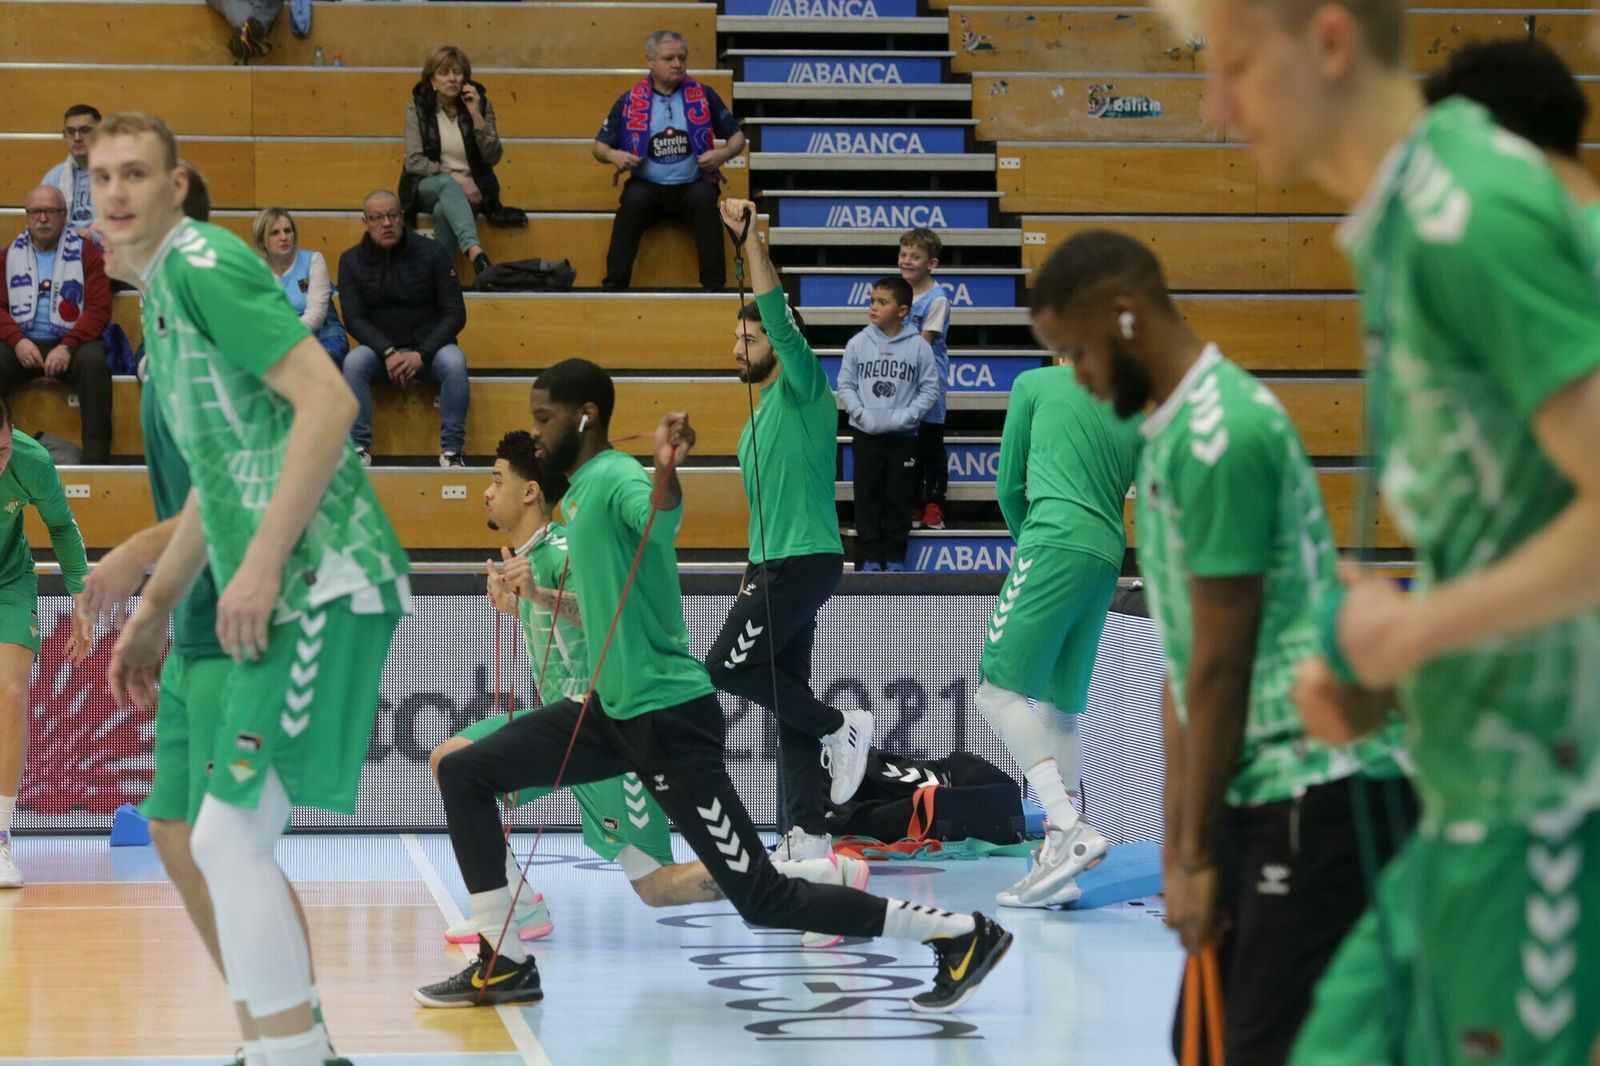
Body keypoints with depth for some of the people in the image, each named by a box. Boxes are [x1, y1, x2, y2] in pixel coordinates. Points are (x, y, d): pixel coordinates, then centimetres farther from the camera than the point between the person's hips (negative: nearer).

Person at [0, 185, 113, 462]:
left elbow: (99, 309, -3)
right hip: (24, 343, 2)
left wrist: (67, 347, -19)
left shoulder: (86, 253, 4)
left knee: (93, 361, -35)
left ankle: (95, 457, -34)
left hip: (73, 343, -2)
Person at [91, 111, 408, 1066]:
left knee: (231, 842, -12)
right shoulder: (162, 294, 22)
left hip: (320, 583, -10)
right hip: (288, 592, 10)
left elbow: (328, 400, -19)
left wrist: (262, 562, -22)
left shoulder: (203, 264, -8)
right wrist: (154, 611, 31)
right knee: (231, 844, 14)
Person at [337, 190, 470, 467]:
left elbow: (455, 314, -6)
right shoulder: (351, 261, 1)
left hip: (428, 347, -1)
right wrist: (388, 353, -22)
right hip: (379, 348, 1)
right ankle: (359, 448, -24)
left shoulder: (431, 253, -4)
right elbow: (353, 318, -5)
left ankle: (451, 450, -25)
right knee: (353, 362, -31)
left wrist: (422, 354, -19)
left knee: (454, 362, -32)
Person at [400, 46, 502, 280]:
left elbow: (493, 157, -4)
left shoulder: (480, 104, 3)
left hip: (470, 190, 1)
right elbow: (414, 161, -7)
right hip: (427, 187, -1)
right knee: (448, 186, -39)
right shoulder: (417, 107, 0)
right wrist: (454, 177, -18)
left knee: (443, 210, -37)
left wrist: (476, 115, -14)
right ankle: (475, 252, -61)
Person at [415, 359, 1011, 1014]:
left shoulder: (614, 477, -15)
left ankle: (961, 935, 1)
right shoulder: (578, 492, 13)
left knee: (763, 900, -8)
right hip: (612, 710, 10)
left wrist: (665, 469, -61)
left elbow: (661, 516, -41)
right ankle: (507, 965, 8)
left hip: (668, 718, -10)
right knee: (462, 772, 6)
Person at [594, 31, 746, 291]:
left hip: (691, 186, 0)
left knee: (704, 198, -33)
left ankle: (714, 283, -26)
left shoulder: (703, 95, 7)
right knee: (634, 199, -33)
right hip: (648, 186, 0)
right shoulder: (630, 101, 5)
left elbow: (737, 137, 12)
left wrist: (723, 154, -10)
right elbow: (600, 147, 11)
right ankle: (614, 283, -28)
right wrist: (613, 156, -13)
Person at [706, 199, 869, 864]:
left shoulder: (803, 388, -4)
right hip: (774, 563, 10)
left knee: (728, 667, -15)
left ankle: (840, 727, -2)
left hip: (804, 561, -10)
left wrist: (751, 239, -24)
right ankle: (806, 834, 4)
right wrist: (756, 568, 20)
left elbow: (780, 316, -20)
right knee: (788, 698, 5)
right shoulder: (761, 415, 21)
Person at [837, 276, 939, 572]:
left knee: (900, 497, 5)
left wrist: (905, 416, -13)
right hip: (866, 434, 1)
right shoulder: (858, 343, -3)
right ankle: (871, 554, 13)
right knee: (868, 495, 5)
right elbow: (846, 384, 3)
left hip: (903, 435, -1)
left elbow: (930, 389, -2)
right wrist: (860, 413, -11)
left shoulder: (919, 347, -6)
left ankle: (895, 555, 16)